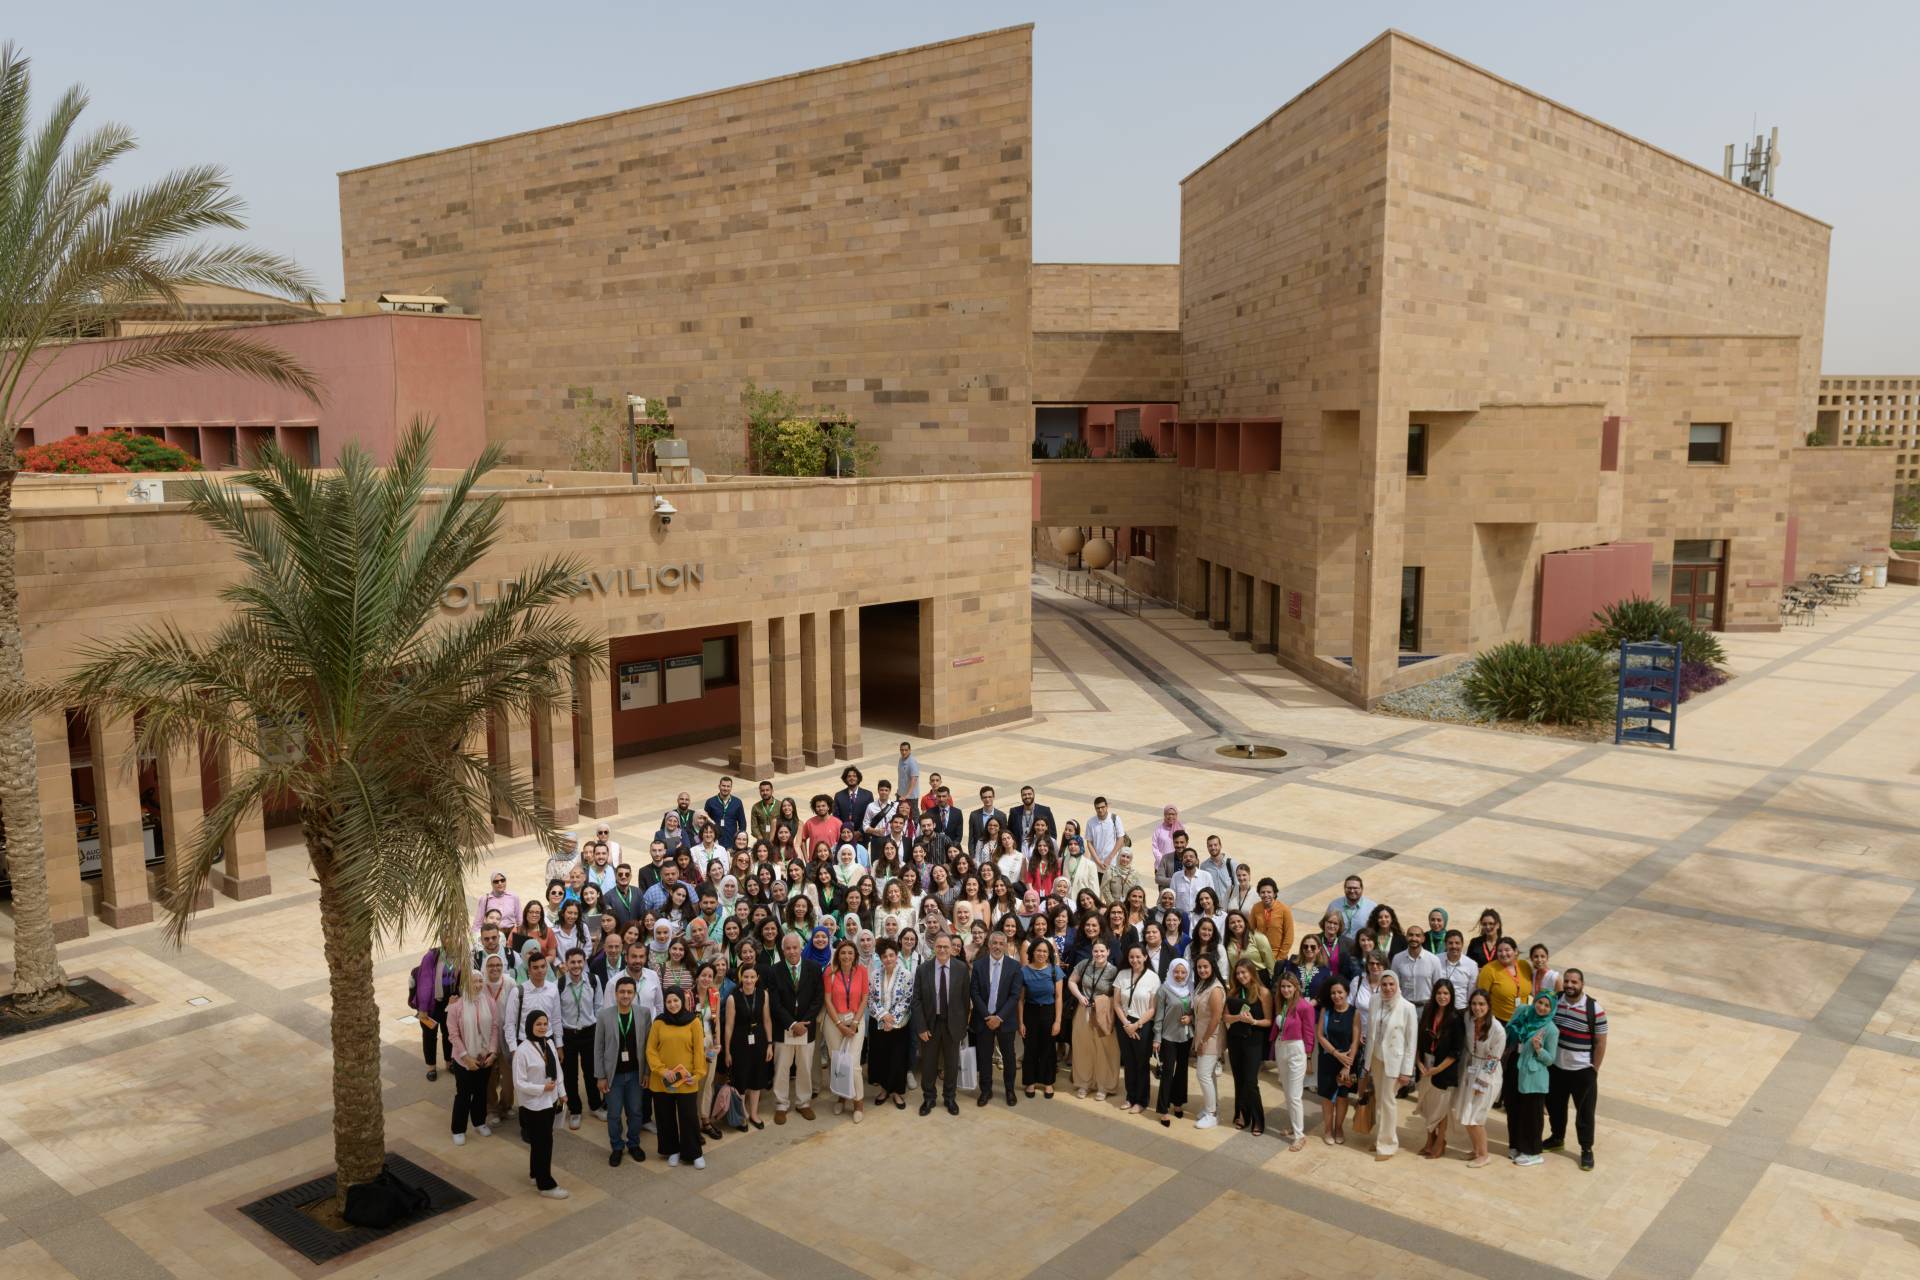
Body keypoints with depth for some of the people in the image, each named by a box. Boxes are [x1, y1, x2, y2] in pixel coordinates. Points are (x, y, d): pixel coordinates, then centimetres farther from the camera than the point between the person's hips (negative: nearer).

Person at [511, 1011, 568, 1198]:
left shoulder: (549, 1044, 0)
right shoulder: (523, 1050, -21)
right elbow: (519, 1082, -18)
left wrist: (560, 1092, 10)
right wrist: (542, 1089, -22)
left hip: (549, 1100, 6)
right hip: (533, 1103, -6)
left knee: (540, 1140, 18)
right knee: (543, 1142, 0)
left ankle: (536, 1174, 34)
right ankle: (546, 1184, 11)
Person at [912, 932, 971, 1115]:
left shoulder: (961, 968, -9)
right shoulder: (923, 970, -9)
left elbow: (965, 997, -3)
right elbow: (917, 1000, -6)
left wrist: (964, 1024, -2)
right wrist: (921, 1027, -10)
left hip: (952, 1023, 0)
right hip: (930, 1023, 0)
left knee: (951, 1063, 14)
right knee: (928, 1063, 13)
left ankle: (950, 1098, 33)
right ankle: (928, 1098, 31)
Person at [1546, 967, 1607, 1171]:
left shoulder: (1594, 1009, -17)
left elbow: (1600, 1042, -10)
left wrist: (1594, 1070, -7)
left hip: (1582, 1070, -4)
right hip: (1555, 1066, 4)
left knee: (1585, 1112, 9)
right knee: (1554, 1106, 20)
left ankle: (1587, 1150, 26)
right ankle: (1557, 1137, 41)